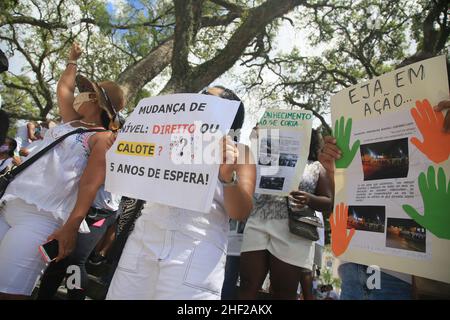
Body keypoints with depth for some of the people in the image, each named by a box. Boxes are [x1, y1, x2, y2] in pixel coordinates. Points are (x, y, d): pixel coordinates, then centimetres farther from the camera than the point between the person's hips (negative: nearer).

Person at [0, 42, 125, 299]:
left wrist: (71, 227, -22)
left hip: (41, 217, -8)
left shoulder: (103, 137, -5)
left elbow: (90, 185, -15)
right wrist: (73, 61, 41)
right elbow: (63, 89, 35)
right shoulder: (71, 122, 19)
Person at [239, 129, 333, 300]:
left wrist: (309, 199, -10)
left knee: (284, 291, 4)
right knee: (248, 285, -2)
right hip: (257, 225, 2)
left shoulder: (315, 167, 14)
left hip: (292, 231, -1)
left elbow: (328, 202, 10)